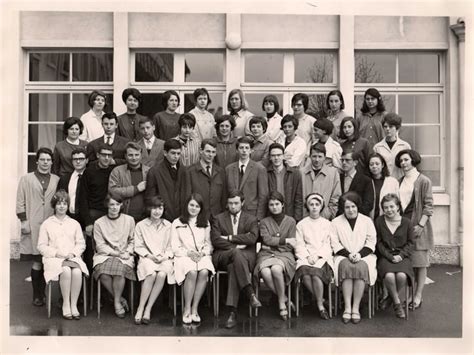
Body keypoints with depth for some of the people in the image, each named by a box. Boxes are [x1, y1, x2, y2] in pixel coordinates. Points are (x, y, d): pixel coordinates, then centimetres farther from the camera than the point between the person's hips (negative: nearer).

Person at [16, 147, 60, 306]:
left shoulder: (57, 180, 10)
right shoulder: (26, 179, 7)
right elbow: (20, 202, 4)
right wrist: (23, 221, -4)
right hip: (33, 225, -1)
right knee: (37, 260, -2)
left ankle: (41, 294, 16)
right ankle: (37, 295, 9)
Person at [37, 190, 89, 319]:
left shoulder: (74, 223, 18)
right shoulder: (47, 224, 12)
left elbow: (81, 243, 13)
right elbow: (41, 246, 6)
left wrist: (73, 253, -7)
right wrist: (56, 253, -9)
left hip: (73, 257, 2)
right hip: (54, 259, -2)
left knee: (77, 271, -32)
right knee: (66, 270, -34)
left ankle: (74, 304, -20)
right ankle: (66, 304, -21)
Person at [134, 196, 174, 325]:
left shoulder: (168, 226, 14)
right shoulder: (140, 225, 9)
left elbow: (171, 247, 12)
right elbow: (138, 247, 5)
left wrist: (165, 256, -7)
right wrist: (150, 255, -10)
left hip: (164, 259, 1)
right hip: (147, 258, -1)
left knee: (162, 274, -32)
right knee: (151, 274, -34)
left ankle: (148, 309, -24)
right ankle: (140, 308, -24)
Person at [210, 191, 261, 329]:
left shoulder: (251, 219, 15)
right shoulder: (218, 219, 16)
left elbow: (252, 238, -5)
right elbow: (215, 240, 0)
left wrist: (229, 238, -5)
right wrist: (236, 246, -9)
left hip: (246, 256, 0)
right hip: (222, 257, 0)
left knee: (233, 266, -36)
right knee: (236, 253, -37)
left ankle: (232, 312, -39)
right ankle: (251, 293, -43)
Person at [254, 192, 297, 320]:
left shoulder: (290, 221, 10)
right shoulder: (264, 222, 14)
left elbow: (290, 247, 4)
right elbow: (267, 240, -2)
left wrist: (273, 246, -1)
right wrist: (285, 240, -6)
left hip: (284, 255, -1)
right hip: (266, 255, 1)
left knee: (276, 269, -36)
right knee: (265, 272, -33)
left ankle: (281, 303, -14)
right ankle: (284, 298, -9)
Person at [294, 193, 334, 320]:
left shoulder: (327, 224, 16)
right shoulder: (301, 224, 16)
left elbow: (327, 244, 6)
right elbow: (299, 244, 7)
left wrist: (317, 256, -10)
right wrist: (307, 256, -11)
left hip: (322, 257, -1)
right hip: (305, 257, 1)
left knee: (316, 273, -34)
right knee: (305, 273, -34)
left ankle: (320, 305, -18)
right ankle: (321, 300, -17)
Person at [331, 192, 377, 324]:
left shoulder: (367, 221, 11)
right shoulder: (336, 222, 10)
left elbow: (371, 242, 6)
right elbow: (335, 244, 3)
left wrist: (360, 254, -11)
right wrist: (348, 254, -12)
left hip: (363, 255, 0)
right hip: (343, 256, 0)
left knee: (361, 267, -33)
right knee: (346, 266, -34)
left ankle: (355, 308, -28)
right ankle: (347, 307, -31)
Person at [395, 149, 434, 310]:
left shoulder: (423, 181, -2)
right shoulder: (400, 182, 13)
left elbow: (428, 206, -6)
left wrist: (421, 225, -13)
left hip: (417, 224, -4)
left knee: (420, 262, 1)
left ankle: (418, 296, 8)